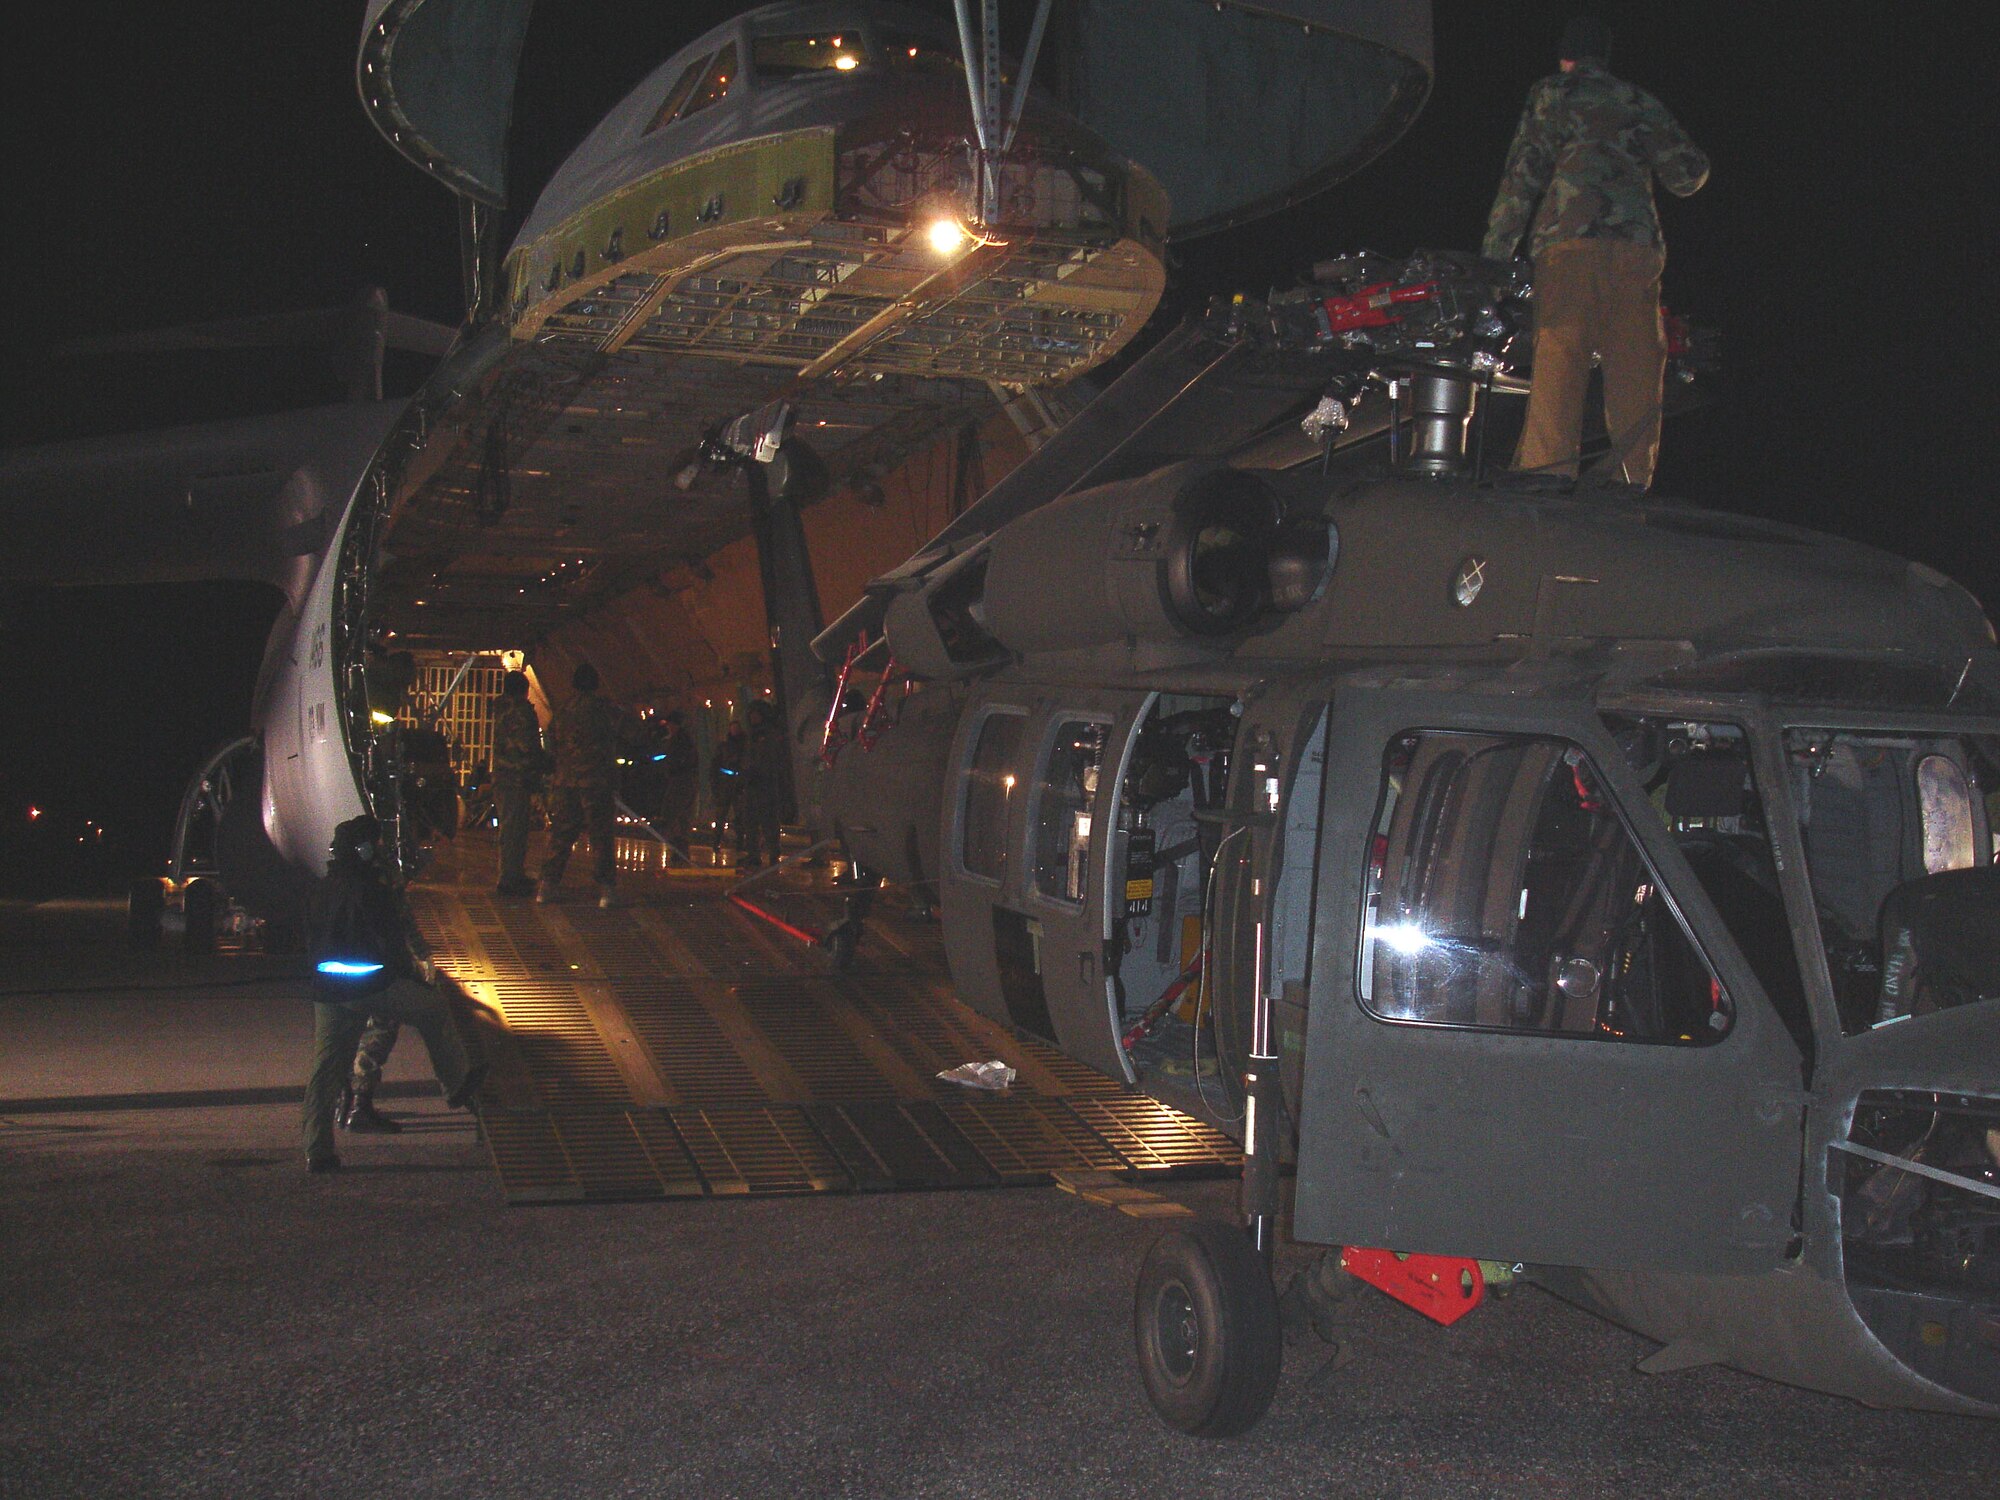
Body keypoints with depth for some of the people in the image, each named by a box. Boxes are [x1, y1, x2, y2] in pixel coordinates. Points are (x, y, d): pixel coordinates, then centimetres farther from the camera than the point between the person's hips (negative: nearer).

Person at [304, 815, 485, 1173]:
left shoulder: (323, 889, 9)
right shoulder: (372, 891, -14)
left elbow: (313, 939, 16)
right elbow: (392, 940, -13)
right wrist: (416, 966, 5)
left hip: (327, 990, 7)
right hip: (372, 987, -7)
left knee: (325, 1069, 7)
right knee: (435, 1008, 17)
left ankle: (317, 1152, 6)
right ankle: (458, 1083, 28)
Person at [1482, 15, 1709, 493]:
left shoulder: (1550, 94, 16)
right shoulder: (1641, 102, 23)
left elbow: (1523, 175, 7)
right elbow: (1689, 173, 20)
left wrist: (1494, 252, 7)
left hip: (1572, 240, -3)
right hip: (1640, 243, 3)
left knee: (1558, 358, -11)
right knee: (1634, 364, 2)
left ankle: (1548, 465, -22)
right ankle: (1631, 472, -5)